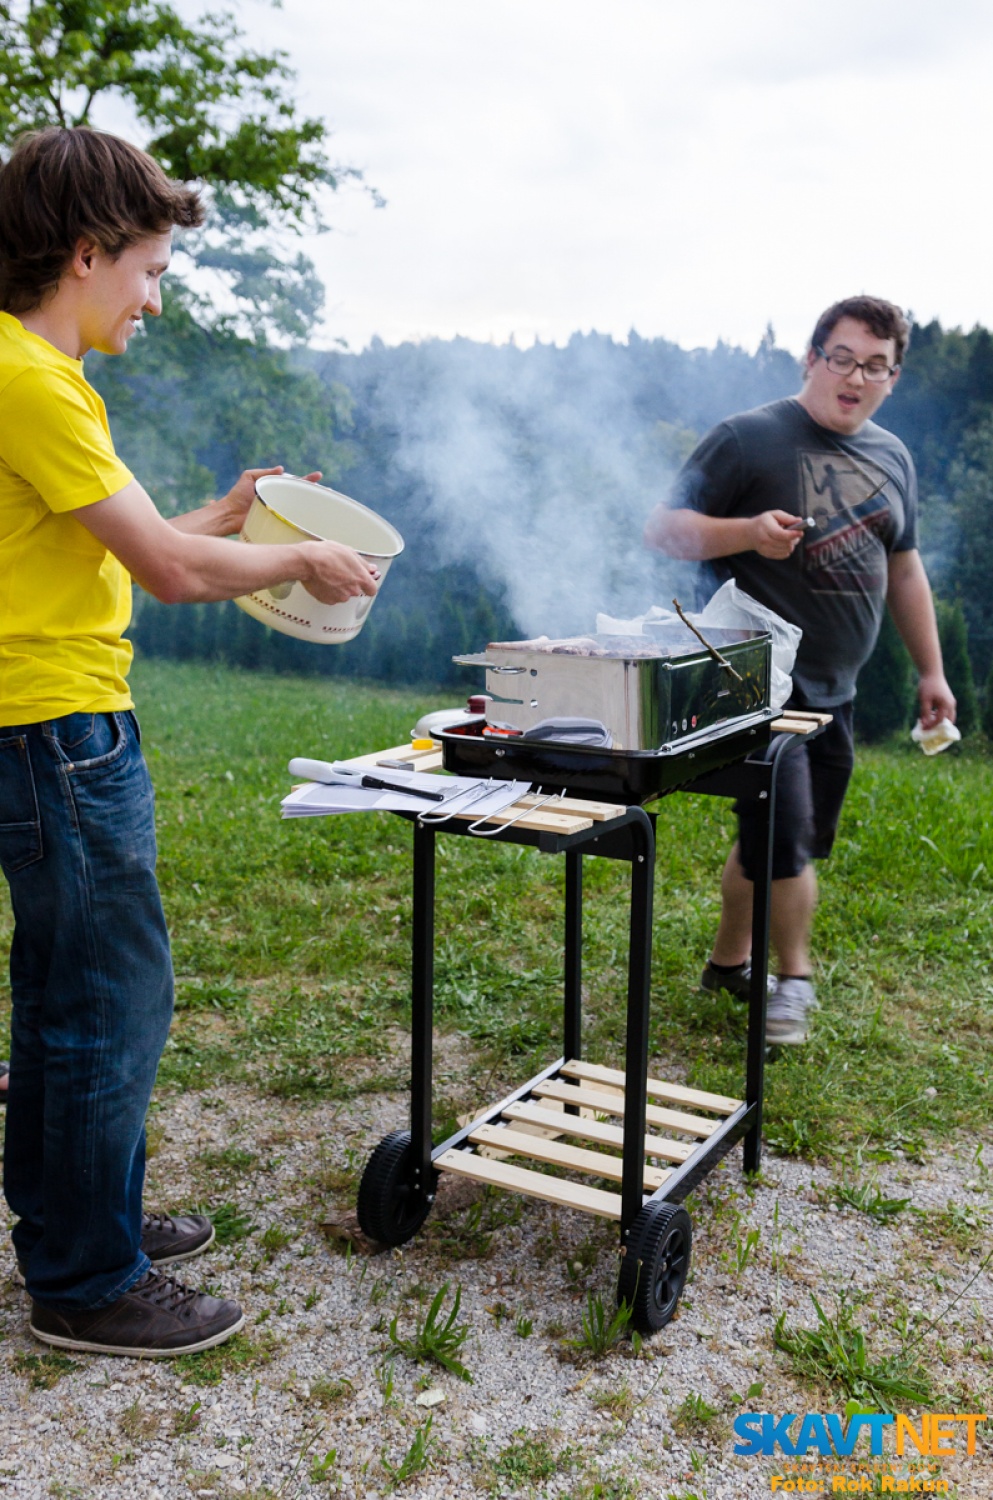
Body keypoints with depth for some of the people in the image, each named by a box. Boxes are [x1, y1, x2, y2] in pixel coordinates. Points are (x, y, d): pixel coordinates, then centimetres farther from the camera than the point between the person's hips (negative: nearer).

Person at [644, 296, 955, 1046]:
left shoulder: (892, 456, 13)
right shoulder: (749, 438, -8)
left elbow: (903, 568, 20)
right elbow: (664, 527, -10)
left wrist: (931, 670, 18)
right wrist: (748, 531, -27)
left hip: (834, 693, 7)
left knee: (772, 837, 15)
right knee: (787, 836, -7)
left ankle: (730, 960, 31)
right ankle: (795, 978, 13)